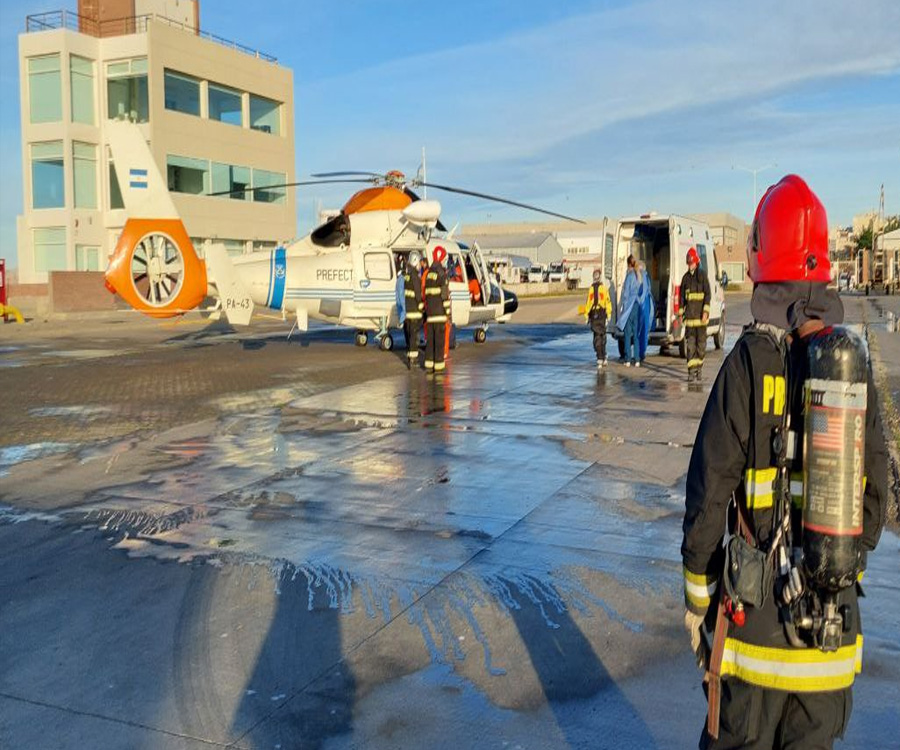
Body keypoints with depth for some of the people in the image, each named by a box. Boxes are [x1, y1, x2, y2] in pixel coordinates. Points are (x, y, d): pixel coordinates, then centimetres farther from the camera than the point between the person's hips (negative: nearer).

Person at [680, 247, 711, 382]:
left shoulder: (702, 275, -1)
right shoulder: (685, 277, 10)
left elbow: (707, 294, -4)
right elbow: (682, 296, 14)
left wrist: (706, 311, -12)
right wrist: (681, 313, 10)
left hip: (700, 316, -3)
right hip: (689, 316, 3)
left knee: (701, 343, 4)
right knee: (690, 343, -2)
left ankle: (699, 368, 17)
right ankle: (691, 371, -1)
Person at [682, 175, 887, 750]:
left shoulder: (749, 363, -14)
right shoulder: (857, 365, 0)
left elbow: (710, 491, -11)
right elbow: (877, 492, 7)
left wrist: (696, 595, 0)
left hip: (755, 614, -4)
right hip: (834, 621, 4)